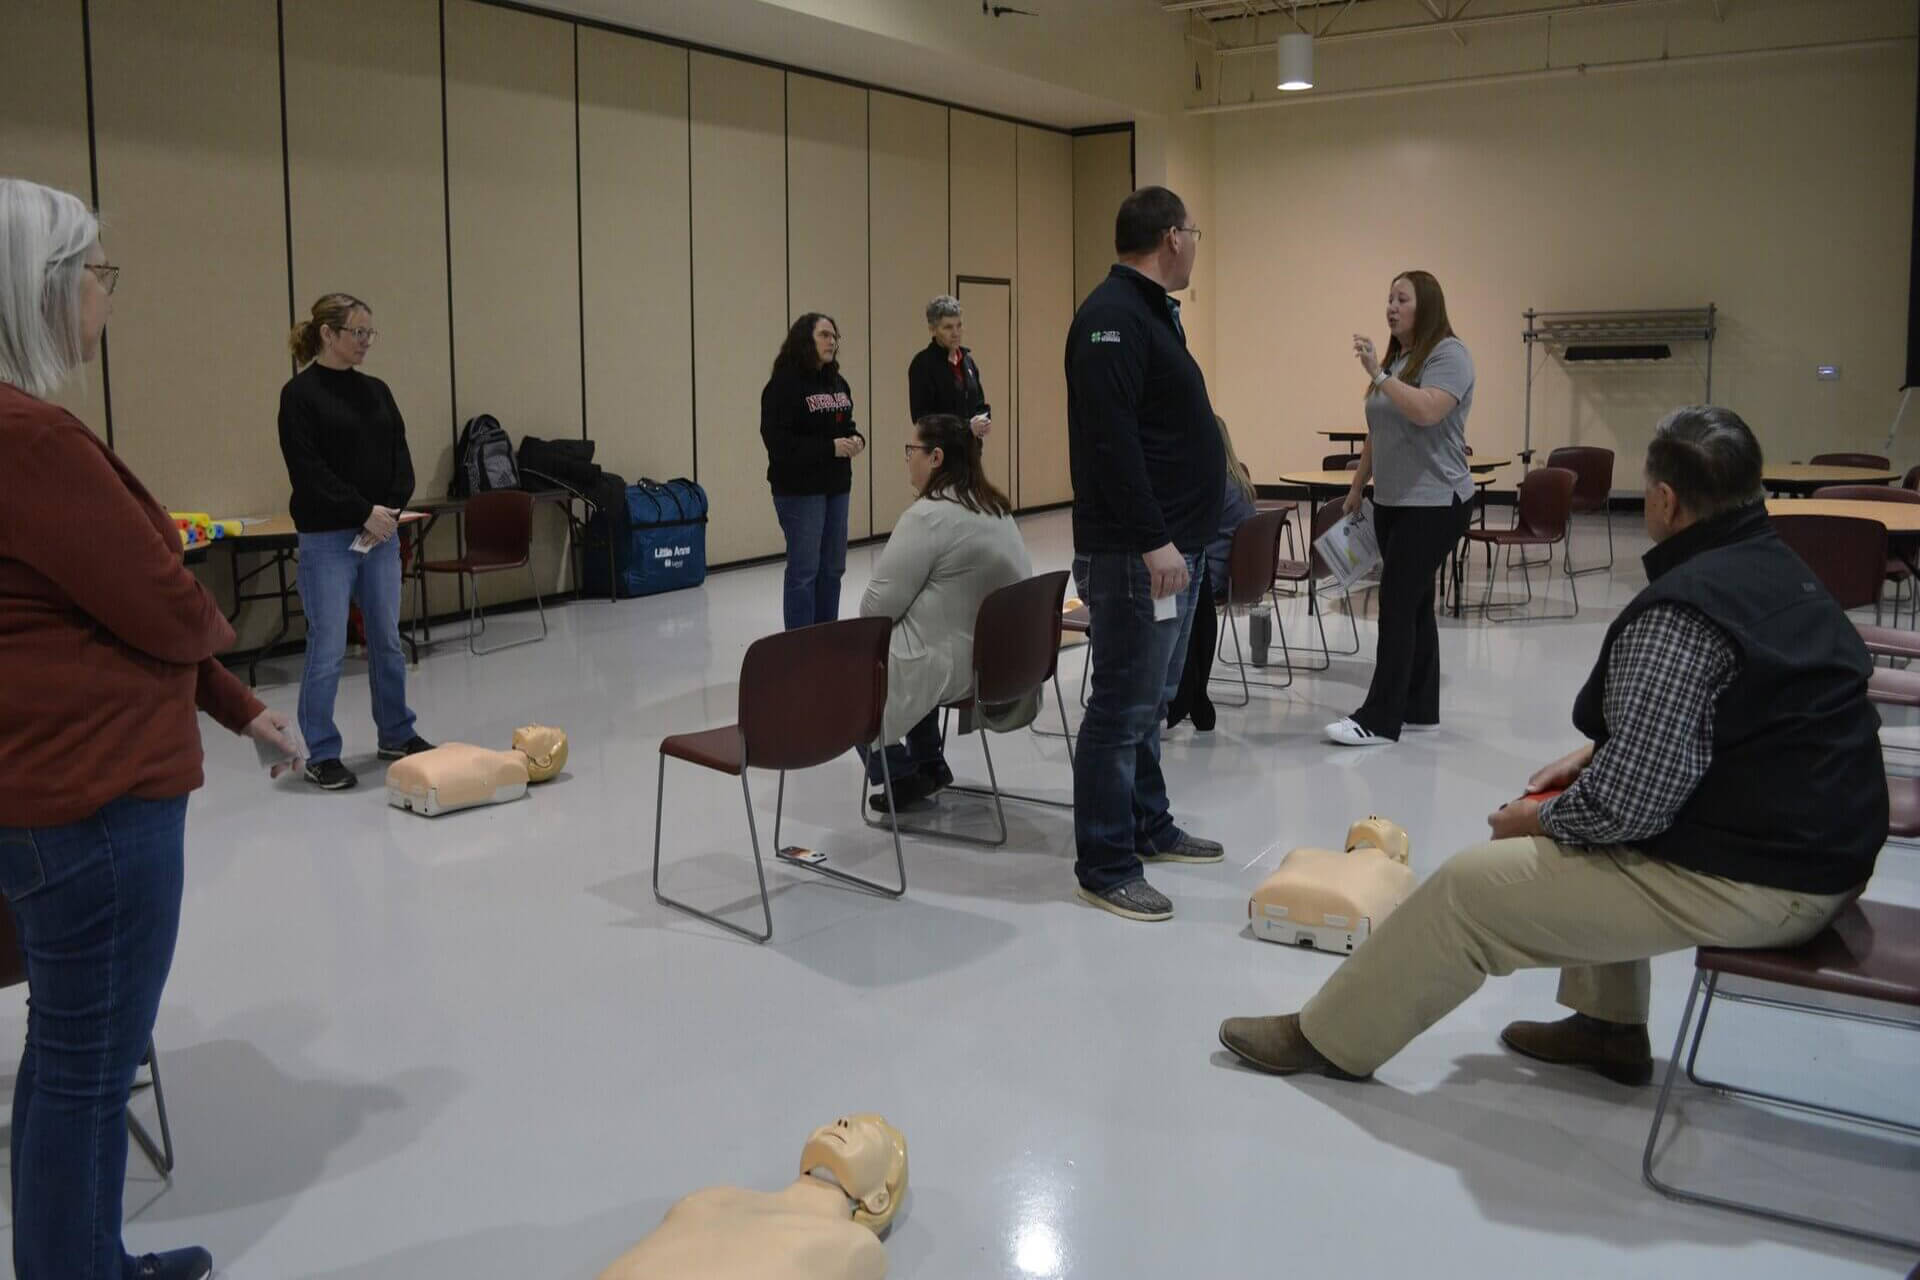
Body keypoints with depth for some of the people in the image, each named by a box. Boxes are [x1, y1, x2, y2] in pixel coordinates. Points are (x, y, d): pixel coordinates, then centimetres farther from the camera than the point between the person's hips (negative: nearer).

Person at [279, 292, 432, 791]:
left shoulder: (375, 390, 10)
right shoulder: (300, 393, -8)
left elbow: (400, 457, 8)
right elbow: (308, 470, -14)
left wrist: (391, 511, -7)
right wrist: (363, 512, -16)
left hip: (380, 534, 6)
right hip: (327, 539, -6)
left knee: (387, 640, 14)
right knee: (328, 649, -2)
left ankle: (396, 735, 27)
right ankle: (321, 755, 9)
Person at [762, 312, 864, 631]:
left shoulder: (837, 383, 11)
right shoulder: (784, 384, -13)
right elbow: (777, 440, -20)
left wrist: (855, 438, -1)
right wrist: (830, 448, -22)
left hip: (836, 486, 8)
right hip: (800, 489, -8)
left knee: (832, 568, 12)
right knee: (804, 570, -3)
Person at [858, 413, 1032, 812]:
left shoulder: (928, 516, -20)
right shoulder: (995, 506, 9)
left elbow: (882, 603, -17)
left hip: (948, 665, -9)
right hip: (995, 656, 9)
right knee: (907, 654, 30)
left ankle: (899, 774, 11)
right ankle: (929, 764, 27)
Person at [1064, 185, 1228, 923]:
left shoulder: (1149, 311, 17)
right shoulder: (1113, 317, -16)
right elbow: (1110, 440, -25)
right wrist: (1152, 541, -26)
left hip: (1171, 544, 11)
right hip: (1137, 554, -11)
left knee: (1150, 701, 18)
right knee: (1122, 707, -5)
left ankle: (1148, 827, 30)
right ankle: (1104, 866, 2)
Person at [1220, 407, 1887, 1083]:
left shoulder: (1681, 610, -23)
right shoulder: (1783, 570, 8)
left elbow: (1629, 801, -25)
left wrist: (1539, 818, -7)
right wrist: (1594, 755, 12)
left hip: (1748, 881, -9)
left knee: (1469, 885, -2)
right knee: (1590, 831, 29)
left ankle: (1327, 1037, 13)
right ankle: (1609, 1026, 32)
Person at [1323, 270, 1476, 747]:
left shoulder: (1448, 355, -9)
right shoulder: (1396, 358, 17)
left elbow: (1426, 411, -27)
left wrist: (1378, 374, -30)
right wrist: (1358, 486, 22)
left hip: (1435, 504, -8)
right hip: (1392, 501, 8)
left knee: (1398, 604, -12)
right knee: (1413, 604, 10)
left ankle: (1379, 719, -11)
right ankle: (1420, 709, 16)